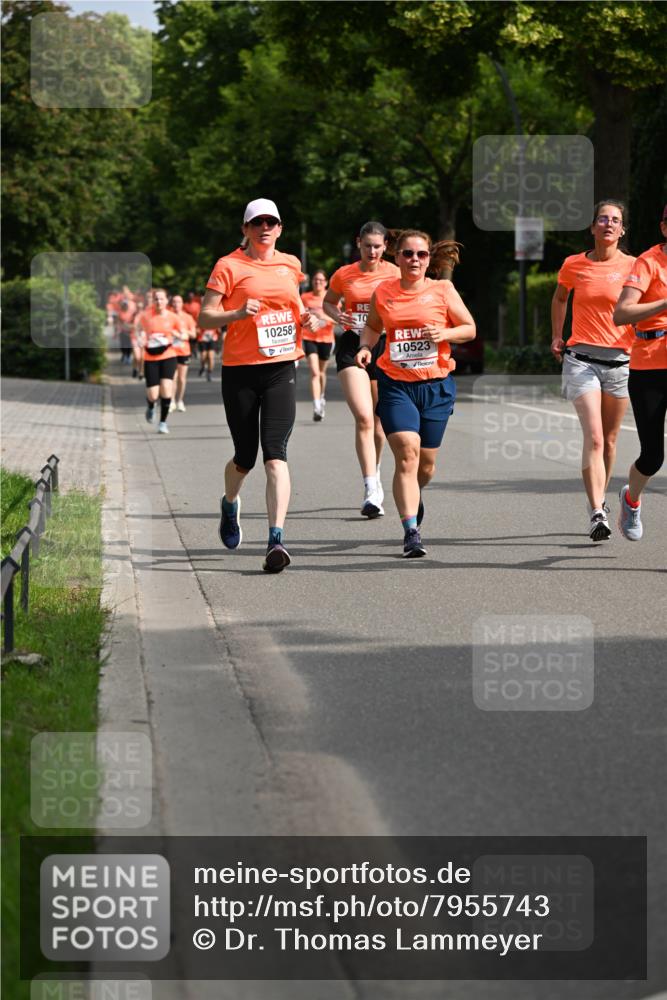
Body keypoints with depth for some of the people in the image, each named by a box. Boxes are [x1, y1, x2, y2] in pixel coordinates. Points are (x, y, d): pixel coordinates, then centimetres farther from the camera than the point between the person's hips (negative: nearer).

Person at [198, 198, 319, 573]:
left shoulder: (291, 264, 12)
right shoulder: (229, 266, -2)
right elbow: (205, 318, -6)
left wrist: (307, 318, 7)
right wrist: (238, 313, -23)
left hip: (281, 368, 2)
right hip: (240, 370, -2)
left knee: (275, 454, -14)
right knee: (245, 457, 7)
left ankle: (277, 538, -22)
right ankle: (230, 504, 42)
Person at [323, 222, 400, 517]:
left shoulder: (394, 274, 2)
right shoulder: (343, 275, 3)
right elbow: (328, 303, 18)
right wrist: (338, 316, -3)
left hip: (385, 346, 1)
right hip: (352, 346, -1)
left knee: (378, 421, 11)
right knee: (363, 418, -17)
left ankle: (374, 473, 38)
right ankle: (371, 491, -20)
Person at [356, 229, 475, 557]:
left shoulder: (443, 290, 1)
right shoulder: (383, 293, 4)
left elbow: (470, 329, 6)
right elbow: (372, 325, 21)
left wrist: (444, 333, -13)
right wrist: (366, 346, 1)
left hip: (436, 385, 1)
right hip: (395, 385, -1)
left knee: (426, 462, 10)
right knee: (407, 454, -16)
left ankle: (413, 497, 46)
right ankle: (411, 532, -16)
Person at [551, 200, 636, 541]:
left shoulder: (632, 266, 0)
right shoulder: (573, 265, 4)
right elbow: (559, 298, 24)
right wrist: (556, 337, 17)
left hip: (620, 360, 1)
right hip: (581, 358, -1)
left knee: (609, 439, 11)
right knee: (594, 437, -15)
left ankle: (600, 500, 33)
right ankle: (597, 514, -21)